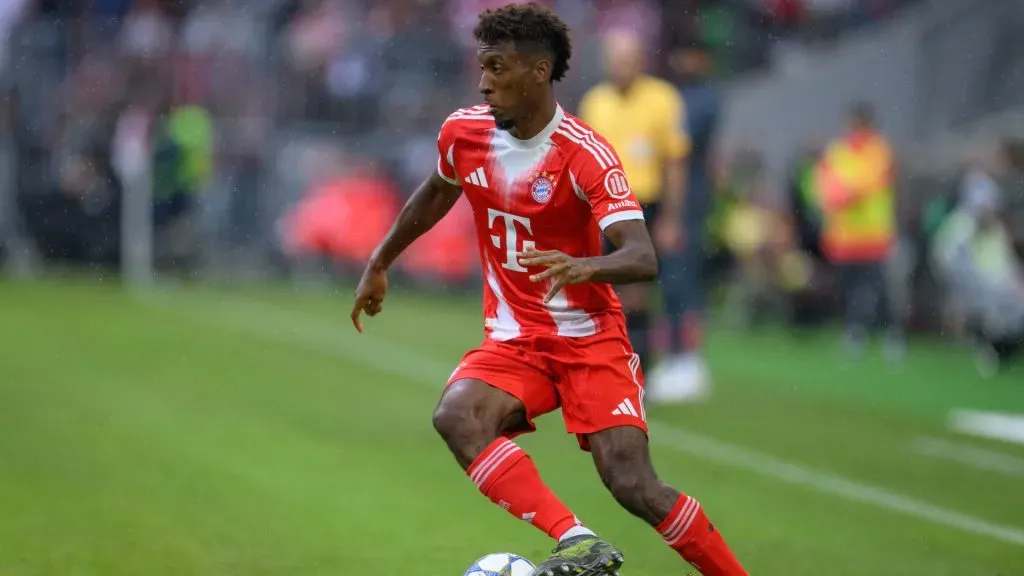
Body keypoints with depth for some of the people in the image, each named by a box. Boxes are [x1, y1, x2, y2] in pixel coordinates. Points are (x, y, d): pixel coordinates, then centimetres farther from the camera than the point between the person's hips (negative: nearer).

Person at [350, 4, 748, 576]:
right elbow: (438, 192, 23)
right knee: (455, 417, -29)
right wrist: (379, 265, 30)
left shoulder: (587, 154, -18)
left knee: (634, 485, -19)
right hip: (513, 341, 4)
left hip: (591, 339, -4)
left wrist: (583, 267, -49)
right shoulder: (463, 132, -2)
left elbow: (643, 259, -29)